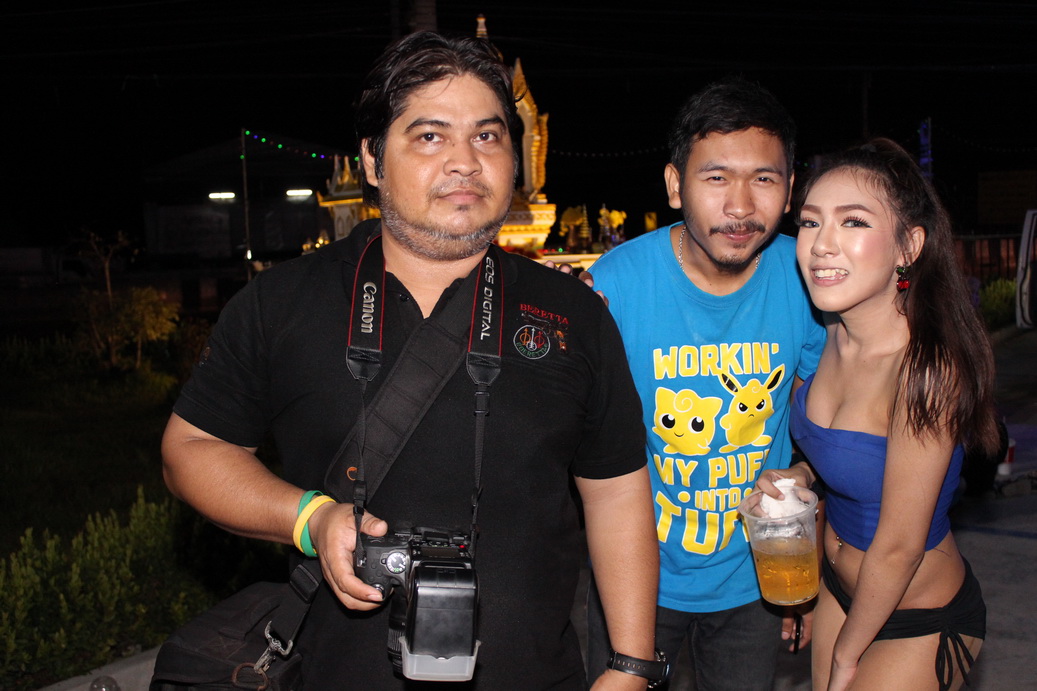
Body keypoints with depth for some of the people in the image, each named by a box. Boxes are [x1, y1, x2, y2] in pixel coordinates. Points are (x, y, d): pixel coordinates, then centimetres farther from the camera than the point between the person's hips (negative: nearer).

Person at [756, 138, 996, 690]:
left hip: (920, 622, -6)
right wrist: (799, 475, -10)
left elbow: (899, 547, -22)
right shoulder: (834, 336, -8)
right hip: (839, 583, 6)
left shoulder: (929, 368, -30)